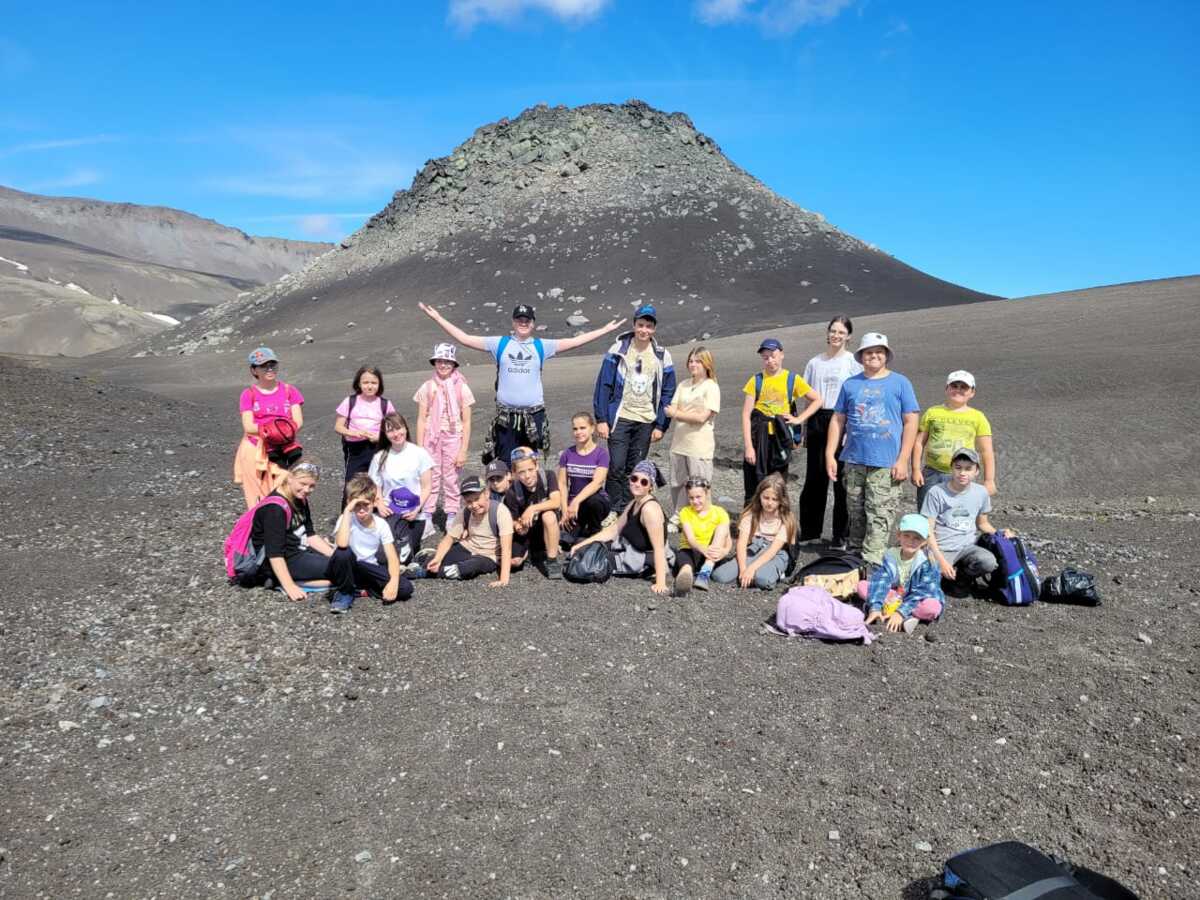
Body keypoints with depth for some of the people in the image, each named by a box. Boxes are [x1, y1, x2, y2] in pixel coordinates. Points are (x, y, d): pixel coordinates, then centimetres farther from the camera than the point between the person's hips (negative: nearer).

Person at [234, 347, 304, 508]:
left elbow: (298, 422, -3)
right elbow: (248, 427, -7)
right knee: (257, 501, -1)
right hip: (254, 453, -1)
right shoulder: (249, 394, 3)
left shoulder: (290, 391, 7)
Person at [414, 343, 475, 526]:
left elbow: (466, 422, -1)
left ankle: (451, 519, 13)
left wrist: (463, 450, -5)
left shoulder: (462, 388, -2)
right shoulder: (427, 388, 3)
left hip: (453, 438, -1)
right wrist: (420, 448, -1)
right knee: (430, 478, 2)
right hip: (431, 438, 1)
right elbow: (421, 420, 4)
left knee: (451, 480, 4)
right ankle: (427, 519, 9)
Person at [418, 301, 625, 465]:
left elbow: (573, 342, 5)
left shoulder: (541, 346, 6)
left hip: (534, 416, 0)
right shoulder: (500, 344, 5)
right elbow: (464, 338, 4)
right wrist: (438, 318, 2)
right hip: (506, 417, 0)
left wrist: (605, 329, 3)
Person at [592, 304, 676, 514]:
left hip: (646, 421, 2)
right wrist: (601, 419, -7)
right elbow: (603, 385, -2)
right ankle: (613, 511, 4)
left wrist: (660, 426, 1)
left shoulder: (662, 356, 3)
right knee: (616, 466, -7)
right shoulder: (618, 350, -2)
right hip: (619, 418, -2)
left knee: (635, 469, 7)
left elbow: (667, 394, 6)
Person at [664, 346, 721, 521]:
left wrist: (677, 413, -9)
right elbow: (671, 411, 3)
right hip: (679, 443, 6)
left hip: (699, 446, -6)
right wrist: (691, 415, -14)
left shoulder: (711, 387, -7)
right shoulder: (683, 385, 11)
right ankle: (678, 518, 28)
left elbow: (702, 417, -15)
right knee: (677, 484, 14)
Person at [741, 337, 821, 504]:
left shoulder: (793, 380, 4)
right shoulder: (756, 380, 3)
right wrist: (748, 446, -11)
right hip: (758, 438, -1)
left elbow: (817, 400, 12)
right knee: (753, 490, 0)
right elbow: (746, 415, -2)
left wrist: (799, 419, -1)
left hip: (779, 438, 1)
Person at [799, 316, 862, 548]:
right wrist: (804, 428, 12)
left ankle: (841, 535, 6)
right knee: (814, 476, 6)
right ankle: (809, 531, 16)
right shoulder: (815, 362, 14)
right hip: (817, 421, 4)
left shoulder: (853, 362, 3)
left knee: (841, 477, -3)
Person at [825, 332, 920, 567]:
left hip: (886, 463, -3)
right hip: (854, 460, 3)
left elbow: (911, 422, 0)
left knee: (880, 515, -5)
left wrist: (903, 460, -7)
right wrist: (830, 455, 3)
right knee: (855, 513, 13)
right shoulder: (850, 384, 10)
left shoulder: (900, 383, 3)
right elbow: (838, 420, 11)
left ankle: (871, 563, -2)